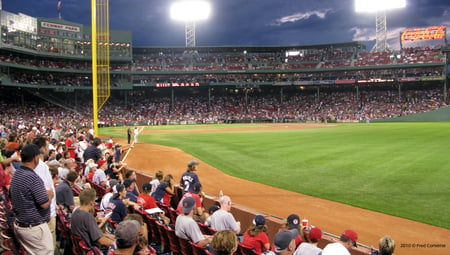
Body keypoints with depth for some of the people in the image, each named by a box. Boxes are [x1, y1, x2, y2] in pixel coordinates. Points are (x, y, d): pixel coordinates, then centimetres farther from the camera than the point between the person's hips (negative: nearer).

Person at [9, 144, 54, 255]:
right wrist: (49, 195, -2)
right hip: (35, 228, -9)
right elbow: (45, 204, -23)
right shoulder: (32, 177, -22)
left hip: (19, 226, 9)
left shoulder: (16, 175, 5)